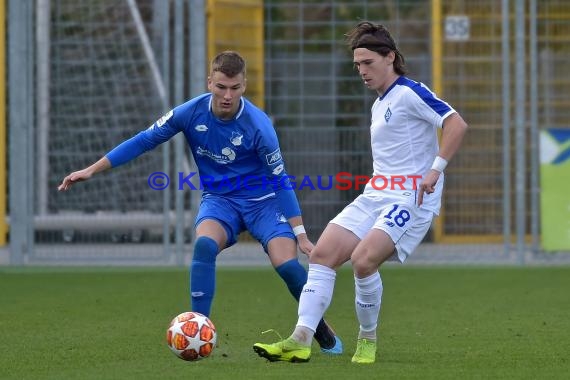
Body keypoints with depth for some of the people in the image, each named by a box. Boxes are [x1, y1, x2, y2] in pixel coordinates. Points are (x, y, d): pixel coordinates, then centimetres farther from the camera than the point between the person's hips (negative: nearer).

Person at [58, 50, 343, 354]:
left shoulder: (258, 125, -22)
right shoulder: (191, 112, -15)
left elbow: (280, 180, -13)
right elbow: (145, 140, -4)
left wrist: (300, 234, -13)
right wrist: (92, 170, -4)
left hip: (261, 200, -2)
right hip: (218, 200, 2)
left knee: (287, 264, -20)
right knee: (204, 245, -30)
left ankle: (321, 328, 7)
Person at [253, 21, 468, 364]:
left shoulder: (410, 94, -9)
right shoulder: (380, 105, 19)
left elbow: (457, 124, -19)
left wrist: (435, 170, -24)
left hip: (412, 198, -9)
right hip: (376, 196, 9)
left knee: (363, 259, -27)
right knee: (322, 254, -6)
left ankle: (368, 341, -7)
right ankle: (301, 341, -11)